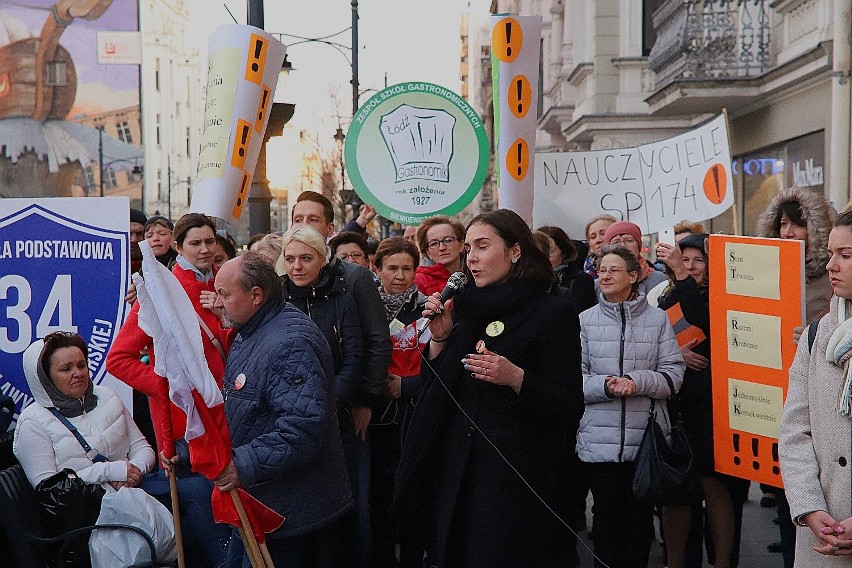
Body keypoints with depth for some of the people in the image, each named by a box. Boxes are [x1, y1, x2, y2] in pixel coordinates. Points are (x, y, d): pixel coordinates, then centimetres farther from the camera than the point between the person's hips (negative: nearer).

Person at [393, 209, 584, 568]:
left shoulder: (552, 312, -7)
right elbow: (434, 389, 13)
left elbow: (570, 409, -9)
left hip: (513, 469, -5)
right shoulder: (466, 309, 10)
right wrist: (439, 338, -2)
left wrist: (516, 377, -23)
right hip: (454, 465, 6)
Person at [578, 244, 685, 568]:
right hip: (599, 440, 0)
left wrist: (637, 381, -18)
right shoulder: (585, 320, 4)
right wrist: (605, 385, -18)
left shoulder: (657, 319, 3)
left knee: (641, 517, 10)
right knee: (606, 516, 9)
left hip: (646, 438, 0)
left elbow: (673, 374, -2)